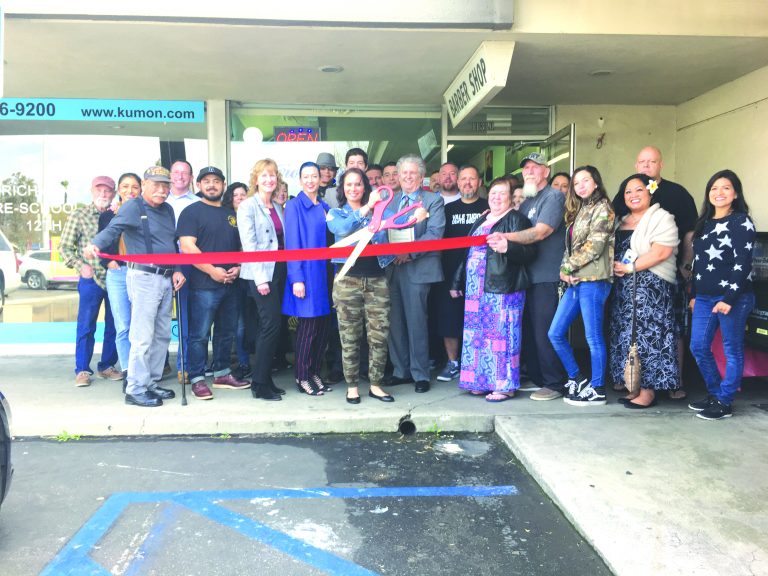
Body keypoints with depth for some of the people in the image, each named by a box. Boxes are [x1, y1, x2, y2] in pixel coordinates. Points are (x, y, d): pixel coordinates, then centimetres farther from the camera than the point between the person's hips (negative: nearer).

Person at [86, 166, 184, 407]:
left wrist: (177, 269, 8)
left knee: (162, 335, 12)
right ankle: (136, 390, 1)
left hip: (166, 279, 8)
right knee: (143, 337, -7)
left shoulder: (167, 210, 17)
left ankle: (152, 383, 23)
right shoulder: (133, 207, -5)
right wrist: (96, 244, -40)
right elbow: (113, 229, -20)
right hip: (144, 277, -8)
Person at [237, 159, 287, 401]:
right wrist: (260, 278, -17)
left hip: (279, 271, 7)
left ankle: (265, 379, 16)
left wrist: (287, 272, 7)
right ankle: (259, 384, -2)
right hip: (260, 274, -6)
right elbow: (248, 245, -10)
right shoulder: (248, 206, -3)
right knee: (271, 324, -11)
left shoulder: (278, 207, 16)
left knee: (269, 326, 8)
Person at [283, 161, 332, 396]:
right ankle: (302, 377, 10)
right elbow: (292, 244, -9)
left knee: (323, 326, 8)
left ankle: (315, 372, 21)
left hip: (324, 272, 6)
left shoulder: (325, 207, 14)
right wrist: (297, 278, -15)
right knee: (308, 326, -2)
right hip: (306, 273, -6)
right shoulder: (294, 206, -3)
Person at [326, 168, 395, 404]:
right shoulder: (336, 213, 9)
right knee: (350, 335, 1)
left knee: (379, 334, -1)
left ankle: (375, 384, 12)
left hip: (376, 278, 2)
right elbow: (343, 229, -14)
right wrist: (366, 208, -19)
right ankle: (352, 386, 13)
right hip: (348, 279, -2)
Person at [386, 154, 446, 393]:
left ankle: (420, 374, 7)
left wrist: (409, 252, -19)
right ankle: (401, 371, 21)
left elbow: (435, 233, -10)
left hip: (418, 268, -5)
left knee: (416, 321, -4)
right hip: (392, 267, 5)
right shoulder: (388, 201, 17)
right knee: (395, 322, 9)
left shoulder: (433, 200, 3)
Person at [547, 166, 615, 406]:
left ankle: (597, 390, 9)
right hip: (575, 282, 8)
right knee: (555, 333, 7)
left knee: (593, 337, -2)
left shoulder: (602, 208, -4)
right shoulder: (578, 210, 20)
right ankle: (577, 379, 21)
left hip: (593, 280, -8)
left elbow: (593, 247, -14)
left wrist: (567, 267, -7)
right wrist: (564, 270, 0)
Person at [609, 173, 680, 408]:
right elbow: (614, 252, 23)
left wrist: (630, 267, -16)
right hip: (624, 289, 8)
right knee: (628, 336, 7)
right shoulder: (622, 222, 19)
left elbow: (662, 252, -16)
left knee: (647, 336, -7)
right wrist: (615, 269, 2)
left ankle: (649, 390, -1)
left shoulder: (661, 218, -4)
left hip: (651, 287, -8)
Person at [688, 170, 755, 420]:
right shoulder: (704, 223, 14)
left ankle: (724, 403, 12)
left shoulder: (741, 222, -6)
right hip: (704, 297, 7)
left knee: (732, 350, 3)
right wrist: (693, 294, 16)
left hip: (734, 298, -7)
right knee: (698, 347, 9)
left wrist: (729, 299, -19)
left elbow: (742, 264, -13)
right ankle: (714, 394, 25)